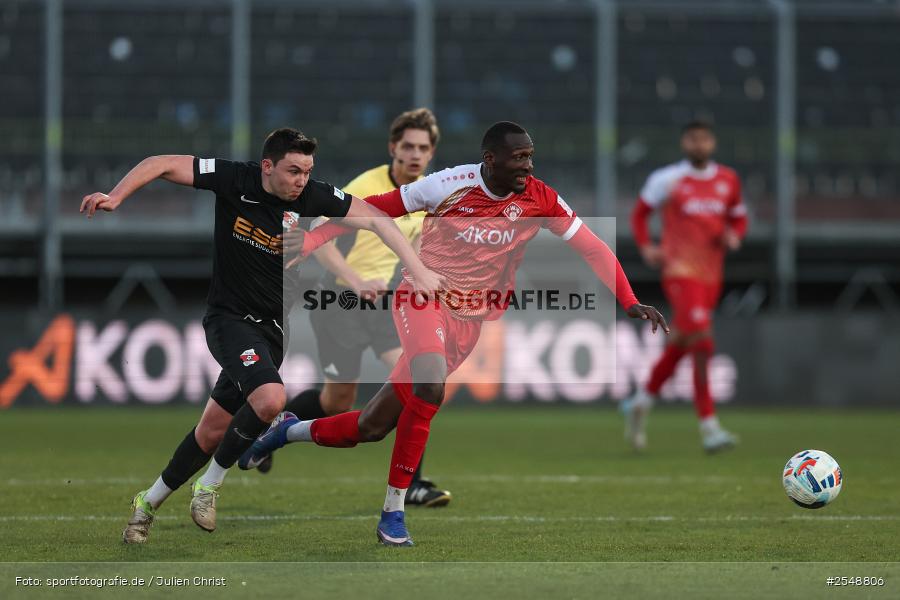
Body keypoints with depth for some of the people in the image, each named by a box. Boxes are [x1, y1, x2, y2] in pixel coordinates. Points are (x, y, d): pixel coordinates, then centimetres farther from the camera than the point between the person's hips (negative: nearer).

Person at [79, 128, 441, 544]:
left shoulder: (313, 197, -9)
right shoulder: (234, 180, -14)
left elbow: (376, 220, -6)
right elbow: (163, 165, -8)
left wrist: (418, 271, -16)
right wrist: (115, 196, -19)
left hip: (270, 329, 3)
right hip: (228, 318, -3)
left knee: (213, 431, 5)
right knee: (270, 397, -28)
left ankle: (150, 501, 26)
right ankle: (210, 485, -8)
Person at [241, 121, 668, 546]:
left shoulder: (540, 200, -7)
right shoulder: (449, 186, -14)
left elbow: (593, 249, -3)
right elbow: (375, 208, -6)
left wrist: (629, 303, -13)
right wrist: (313, 239, -10)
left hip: (470, 321, 4)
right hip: (425, 297, -4)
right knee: (430, 387, -33)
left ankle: (291, 431, 31)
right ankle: (393, 511, -21)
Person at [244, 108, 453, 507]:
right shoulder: (365, 188, -20)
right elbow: (320, 241, -24)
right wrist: (357, 282, -36)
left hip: (384, 296, 5)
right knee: (338, 400, 4)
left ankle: (411, 485, -9)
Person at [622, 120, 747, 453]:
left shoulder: (729, 181, 10)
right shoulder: (667, 179, -1)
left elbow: (738, 218, 21)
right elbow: (639, 213, 10)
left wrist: (734, 236, -1)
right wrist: (646, 247, -4)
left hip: (711, 273, 6)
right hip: (680, 271, -6)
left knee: (680, 345, 13)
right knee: (702, 344, -19)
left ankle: (640, 403, 36)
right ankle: (709, 428, -20)